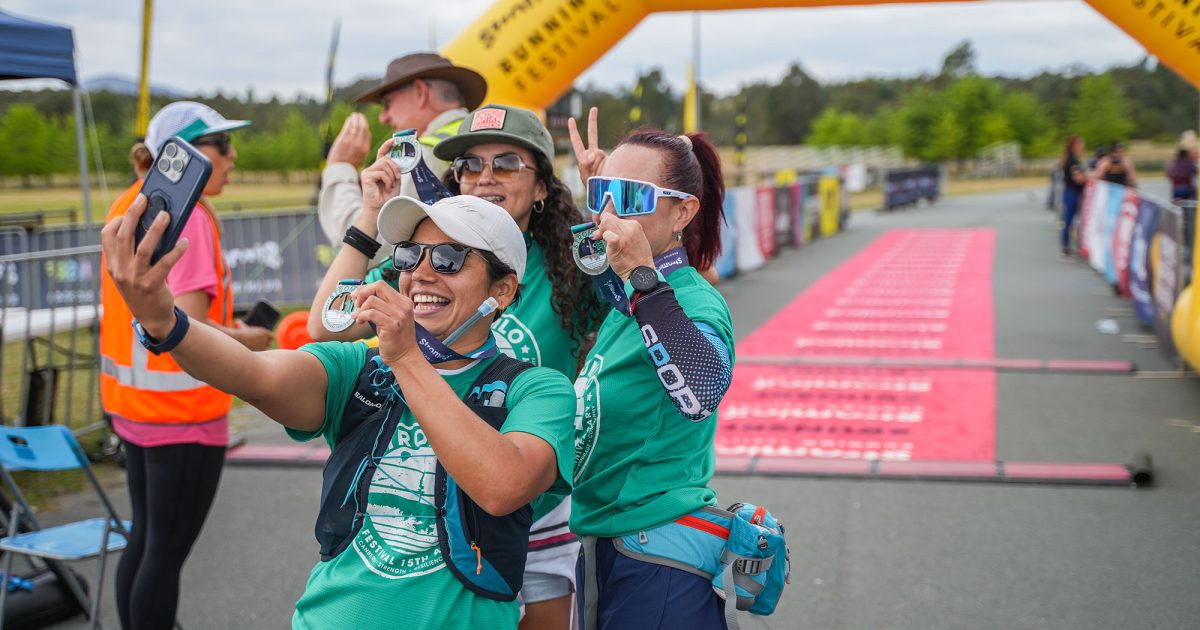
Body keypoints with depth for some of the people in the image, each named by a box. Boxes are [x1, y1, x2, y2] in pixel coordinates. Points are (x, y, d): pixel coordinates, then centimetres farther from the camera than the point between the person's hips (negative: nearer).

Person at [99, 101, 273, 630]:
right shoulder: (187, 216, -19)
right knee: (167, 551, 1)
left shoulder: (129, 205, 8)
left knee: (144, 539, 19)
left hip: (132, 401, 9)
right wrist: (248, 339, -8)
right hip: (182, 410, -9)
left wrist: (220, 321, 14)